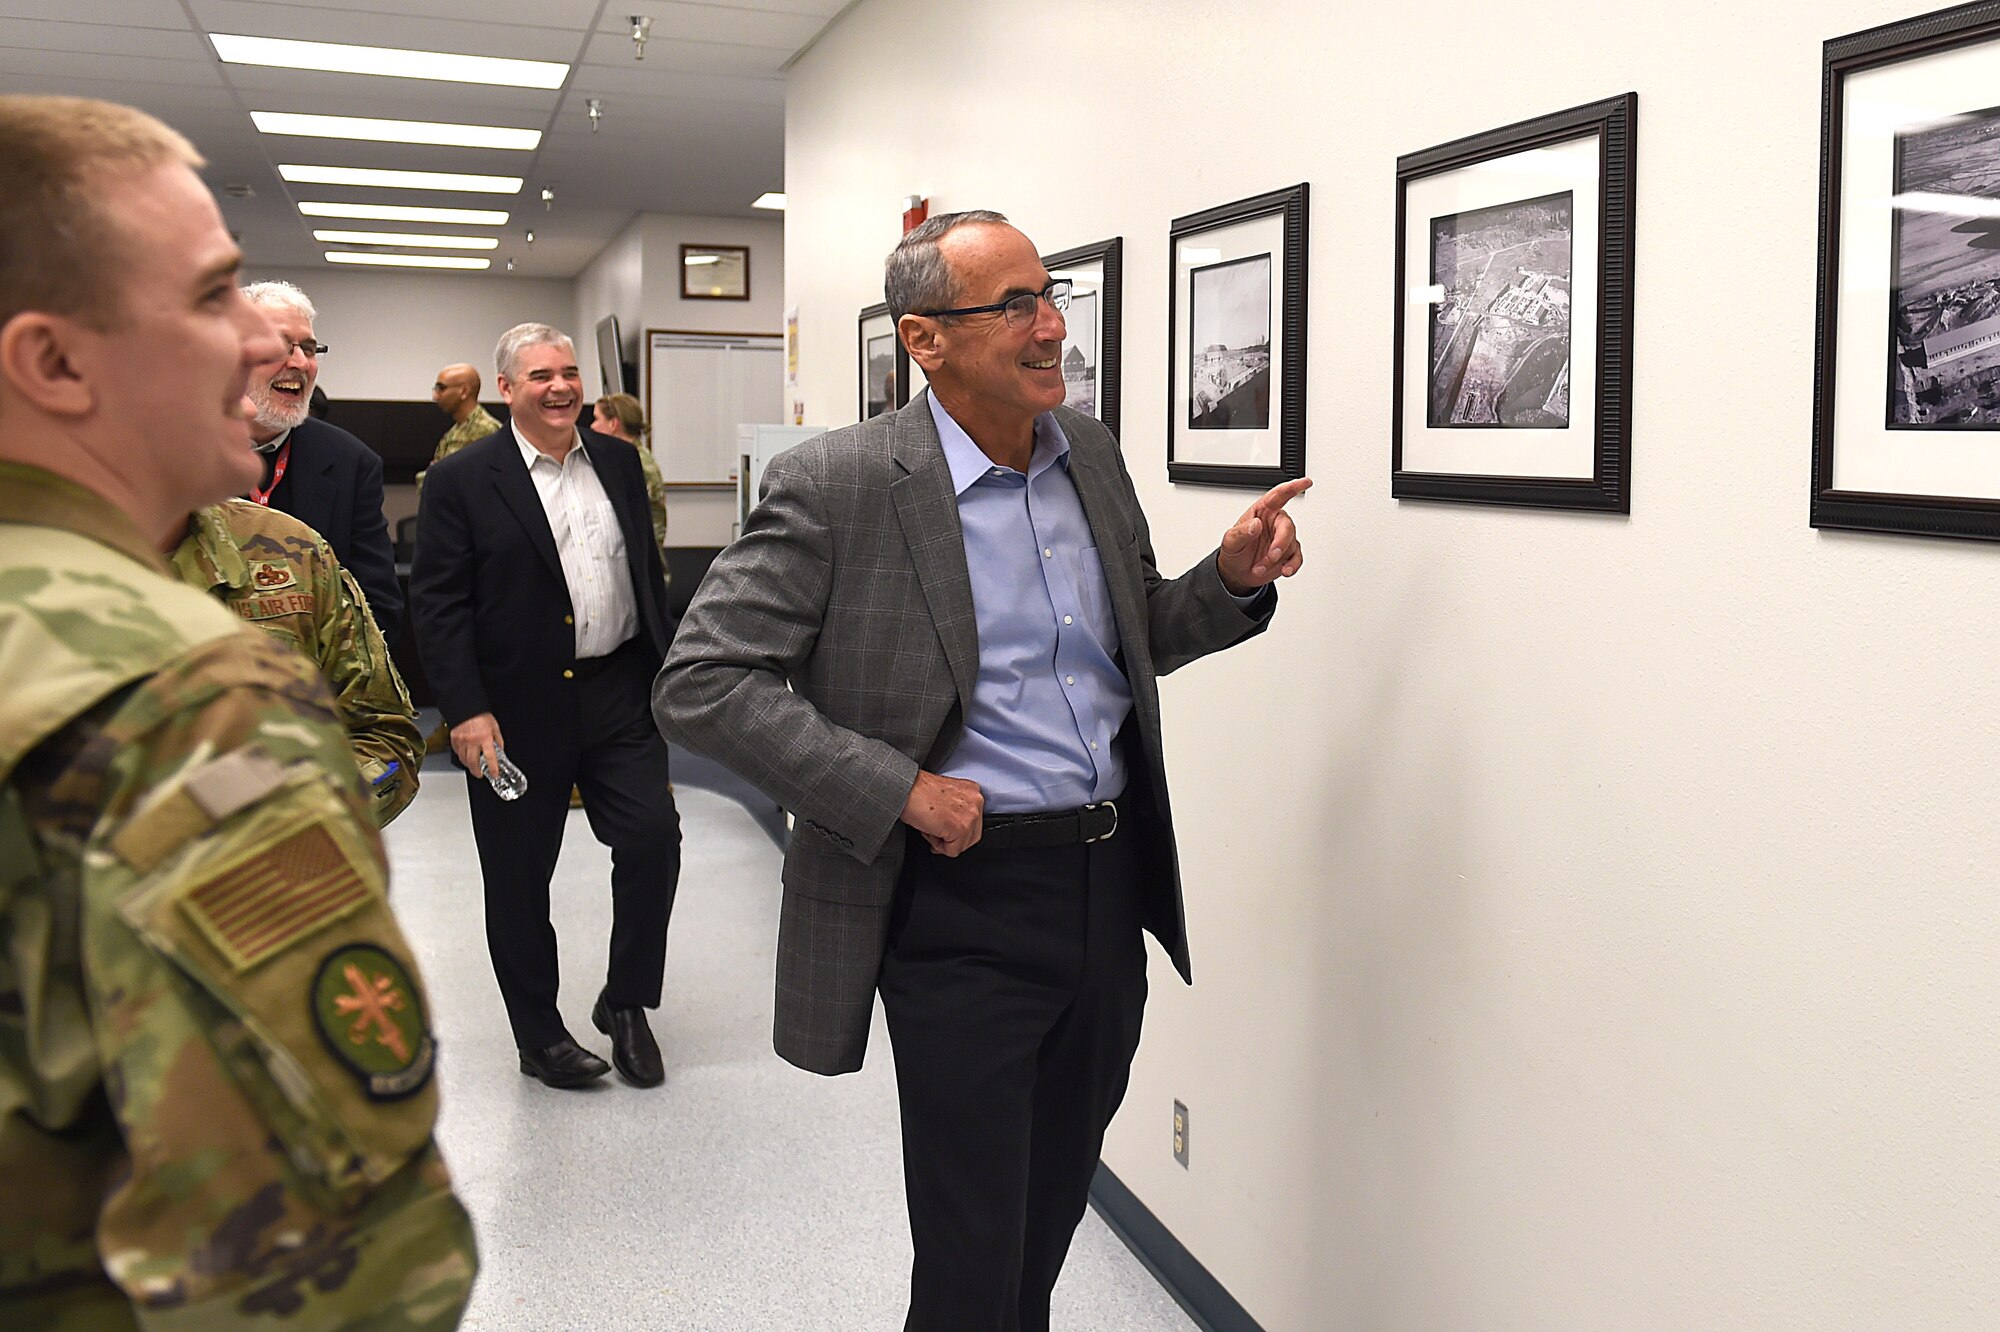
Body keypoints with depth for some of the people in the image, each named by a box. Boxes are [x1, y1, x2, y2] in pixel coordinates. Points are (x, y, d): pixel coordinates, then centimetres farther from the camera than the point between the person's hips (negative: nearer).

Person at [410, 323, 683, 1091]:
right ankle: (539, 1037, 24)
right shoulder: (462, 480, -5)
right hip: (517, 710, -3)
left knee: (654, 838, -3)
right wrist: (465, 711, -16)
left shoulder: (618, 463, 9)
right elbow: (438, 605, -9)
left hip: (618, 694, 4)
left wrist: (662, 672, 12)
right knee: (518, 876, 7)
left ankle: (625, 1001, 20)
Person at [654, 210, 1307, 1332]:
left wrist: (1234, 578, -1)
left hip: (1112, 892, 6)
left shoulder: (1091, 451, 6)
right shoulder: (837, 485, -14)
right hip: (965, 905, -6)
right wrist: (898, 788, -20)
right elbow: (700, 684, -15)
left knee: (1054, 1216, 23)